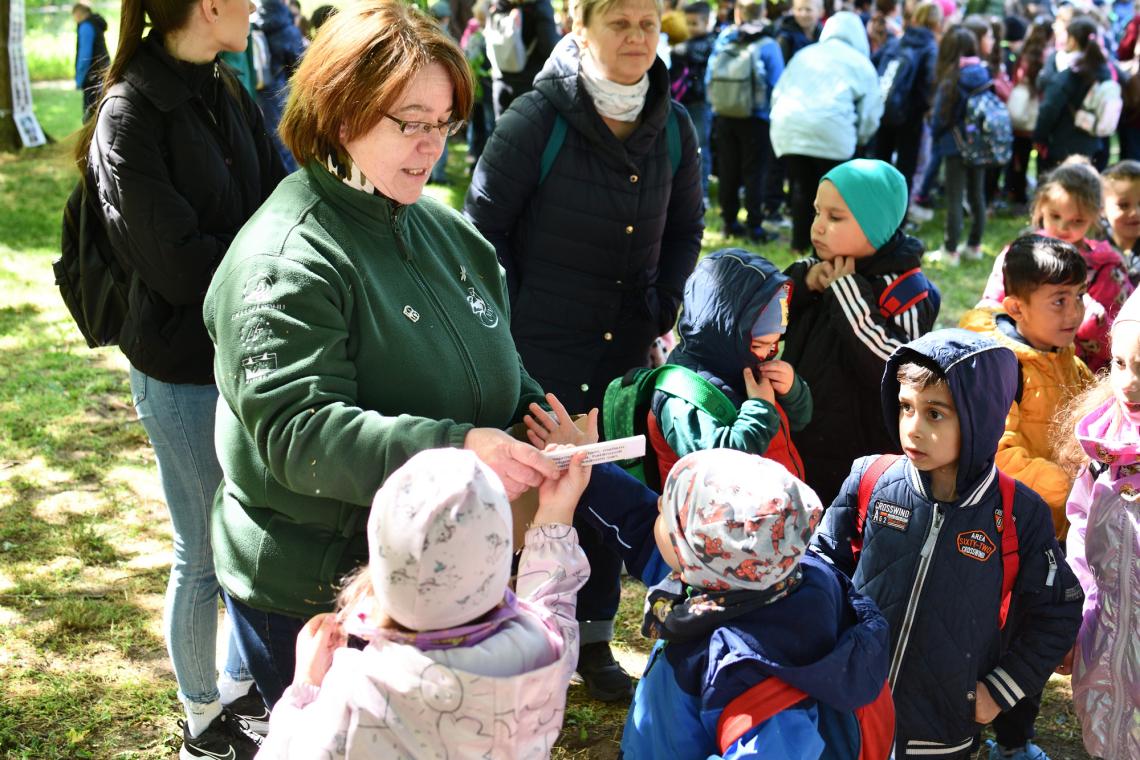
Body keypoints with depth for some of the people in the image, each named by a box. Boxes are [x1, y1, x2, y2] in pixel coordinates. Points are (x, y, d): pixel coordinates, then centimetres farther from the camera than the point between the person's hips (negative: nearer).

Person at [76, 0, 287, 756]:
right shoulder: (129, 116, -17)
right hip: (184, 373, -7)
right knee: (205, 553, 8)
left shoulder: (225, 94, 5)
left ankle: (240, 685, 38)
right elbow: (178, 264, -20)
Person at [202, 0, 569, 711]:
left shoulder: (443, 228, 6)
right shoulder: (285, 259, -19)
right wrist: (454, 449, -37)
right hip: (311, 594, -7)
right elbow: (296, 431, -27)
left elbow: (501, 378, 17)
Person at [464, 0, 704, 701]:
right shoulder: (538, 119, -14)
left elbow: (685, 228, 13)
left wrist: (661, 313, 5)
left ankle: (594, 642, 29)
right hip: (539, 352, -4)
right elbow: (484, 227, -9)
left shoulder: (673, 128, 0)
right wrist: (510, 326, -9)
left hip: (624, 350, 5)